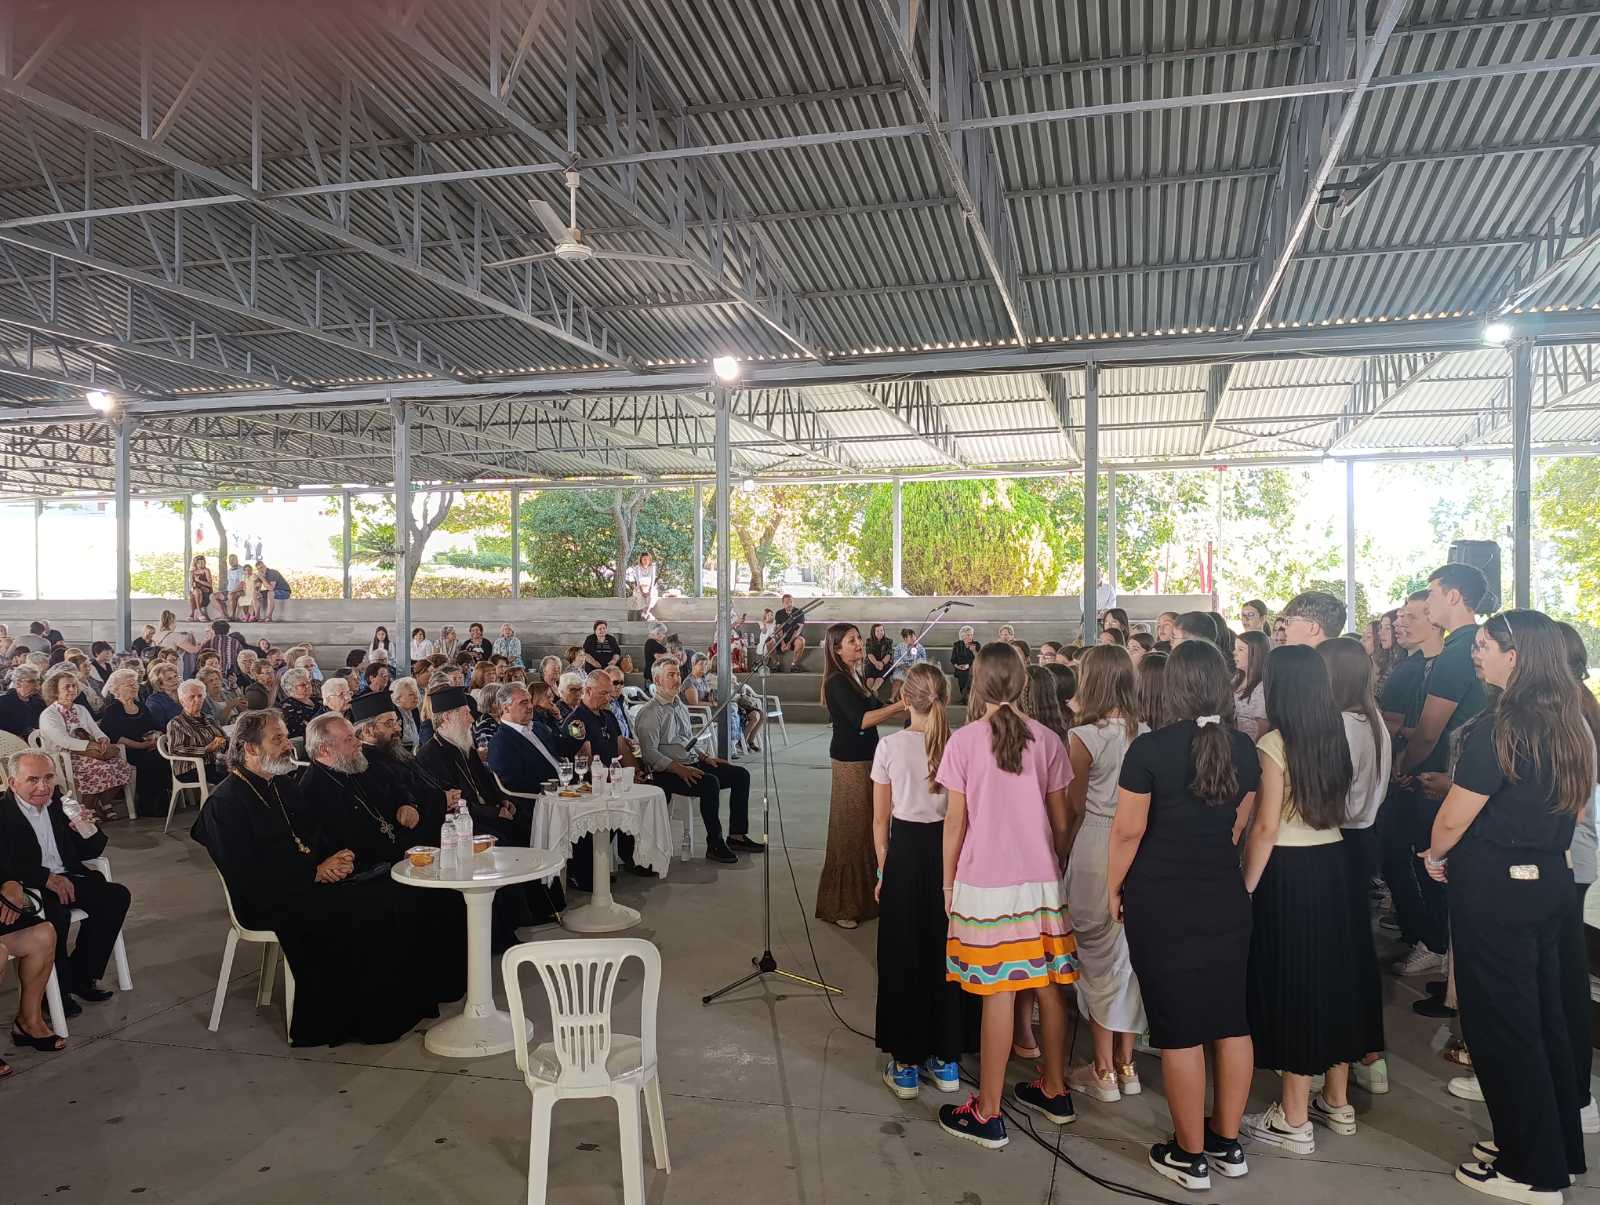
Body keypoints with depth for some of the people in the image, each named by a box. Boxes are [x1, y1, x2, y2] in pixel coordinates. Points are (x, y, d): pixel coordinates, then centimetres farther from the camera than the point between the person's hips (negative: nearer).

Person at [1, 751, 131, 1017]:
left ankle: (81, 976, 2)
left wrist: (86, 827, -10)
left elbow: (91, 852, 11)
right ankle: (58, 990, -9)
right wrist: (47, 878, -23)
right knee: (57, 915, -33)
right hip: (27, 887, -6)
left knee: (117, 896, -11)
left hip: (65, 879, 7)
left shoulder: (58, 803, 9)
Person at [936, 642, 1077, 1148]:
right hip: (1041, 880, 4)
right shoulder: (1047, 740, 0)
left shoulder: (963, 741, -9)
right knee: (1049, 987, 14)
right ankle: (1054, 1092, 31)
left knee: (998, 994, 1)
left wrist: (949, 881, 5)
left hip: (985, 883, -4)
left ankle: (987, 1114, 10)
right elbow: (1060, 820, 5)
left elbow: (955, 821, -6)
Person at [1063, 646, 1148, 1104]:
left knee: (1099, 955, 8)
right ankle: (1126, 1065, 26)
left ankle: (1104, 1071, 16)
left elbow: (1074, 807, -5)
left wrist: (1064, 852, 10)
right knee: (1131, 953, 15)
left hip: (1095, 849, -5)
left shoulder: (1083, 737, -14)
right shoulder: (1146, 734, -2)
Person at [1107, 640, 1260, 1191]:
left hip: (1162, 902, -5)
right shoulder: (1243, 748, 1)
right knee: (1230, 1019, 14)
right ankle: (1227, 1143, 28)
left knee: (1179, 1028, 4)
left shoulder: (1150, 748, -15)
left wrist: (1113, 889, 1)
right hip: (1226, 897, 5)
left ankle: (1190, 1156, 16)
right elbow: (1238, 824, 11)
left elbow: (1128, 830, -13)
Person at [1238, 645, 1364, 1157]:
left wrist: (1247, 888, -10)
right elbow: (1337, 807, 15)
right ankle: (1337, 1102, 31)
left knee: (1288, 982, 2)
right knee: (1331, 972, 17)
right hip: (1333, 863, 8)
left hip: (1288, 872, -7)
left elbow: (1266, 828, -17)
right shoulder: (1336, 737, 5)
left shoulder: (1274, 744, -17)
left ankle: (1294, 1120, 11)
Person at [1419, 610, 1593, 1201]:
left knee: (1499, 1023, 5)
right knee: (1543, 1015, 19)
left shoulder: (1496, 728, -21)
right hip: (1551, 881, 8)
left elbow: (1453, 820, -16)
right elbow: (1575, 804, 15)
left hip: (1495, 890, -8)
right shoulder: (1571, 725, 4)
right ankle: (1561, 1148, 32)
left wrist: (1435, 854, 3)